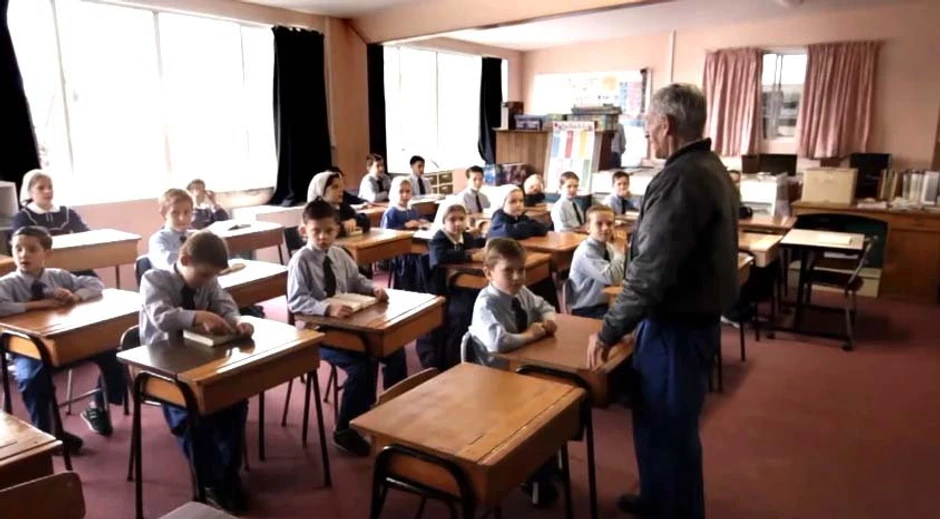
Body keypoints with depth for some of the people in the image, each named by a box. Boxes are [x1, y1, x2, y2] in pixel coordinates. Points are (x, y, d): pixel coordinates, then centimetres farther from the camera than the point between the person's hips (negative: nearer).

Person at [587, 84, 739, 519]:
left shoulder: (681, 179, -23)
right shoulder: (709, 168, 10)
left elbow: (650, 270, -26)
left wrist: (609, 331, -16)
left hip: (676, 327, -10)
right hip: (694, 317, 10)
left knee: (669, 429, 6)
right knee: (657, 419, 23)